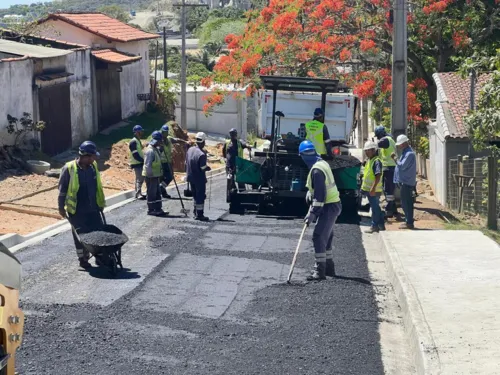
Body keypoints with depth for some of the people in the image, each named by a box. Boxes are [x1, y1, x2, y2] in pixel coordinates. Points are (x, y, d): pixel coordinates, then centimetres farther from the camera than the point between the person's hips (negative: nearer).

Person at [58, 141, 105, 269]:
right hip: (77, 211, -4)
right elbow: (62, 190, -7)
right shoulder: (69, 169, -14)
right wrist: (61, 207, -5)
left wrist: (101, 203, 17)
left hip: (93, 209, 5)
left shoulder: (93, 166, 2)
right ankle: (83, 259, 20)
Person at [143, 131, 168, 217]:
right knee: (151, 193, -2)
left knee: (157, 193, 13)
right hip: (151, 176, -10)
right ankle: (151, 210, 6)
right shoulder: (150, 150, -20)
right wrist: (150, 175, -23)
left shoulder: (156, 149, 12)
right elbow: (148, 165, -23)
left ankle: (158, 209, 18)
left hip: (156, 175, 10)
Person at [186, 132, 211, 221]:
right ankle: (199, 214, 8)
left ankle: (196, 213, 28)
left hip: (191, 177, 7)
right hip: (199, 179, -7)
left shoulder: (190, 150, 0)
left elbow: (186, 163, 8)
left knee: (195, 195, 20)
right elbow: (203, 168, -22)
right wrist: (208, 168, -2)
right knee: (201, 196, 4)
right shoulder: (202, 154, -24)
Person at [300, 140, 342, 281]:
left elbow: (320, 194, -26)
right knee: (326, 237, 18)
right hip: (333, 204, 10)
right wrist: (310, 193, 10)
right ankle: (329, 268, 28)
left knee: (318, 236, -11)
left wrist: (313, 213, -24)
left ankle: (320, 271, -12)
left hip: (329, 207, -10)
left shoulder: (316, 170, -22)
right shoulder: (322, 163, 9)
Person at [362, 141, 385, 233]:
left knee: (375, 208, -2)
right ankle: (381, 225, 22)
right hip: (368, 189, 10)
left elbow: (378, 176, -25)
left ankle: (374, 226, 3)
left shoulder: (376, 161, -17)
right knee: (376, 207, 15)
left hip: (374, 190, -10)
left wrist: (373, 188, -29)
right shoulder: (369, 160, 14)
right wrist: (363, 186, 21)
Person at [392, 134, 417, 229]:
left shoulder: (409, 154, -17)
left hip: (406, 182, -10)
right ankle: (408, 221, 21)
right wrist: (396, 159, 5)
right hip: (404, 181, 10)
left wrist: (395, 158, -12)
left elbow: (402, 166, -21)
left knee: (406, 203, -8)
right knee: (406, 203, 14)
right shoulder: (405, 152, 15)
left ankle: (409, 223, -6)